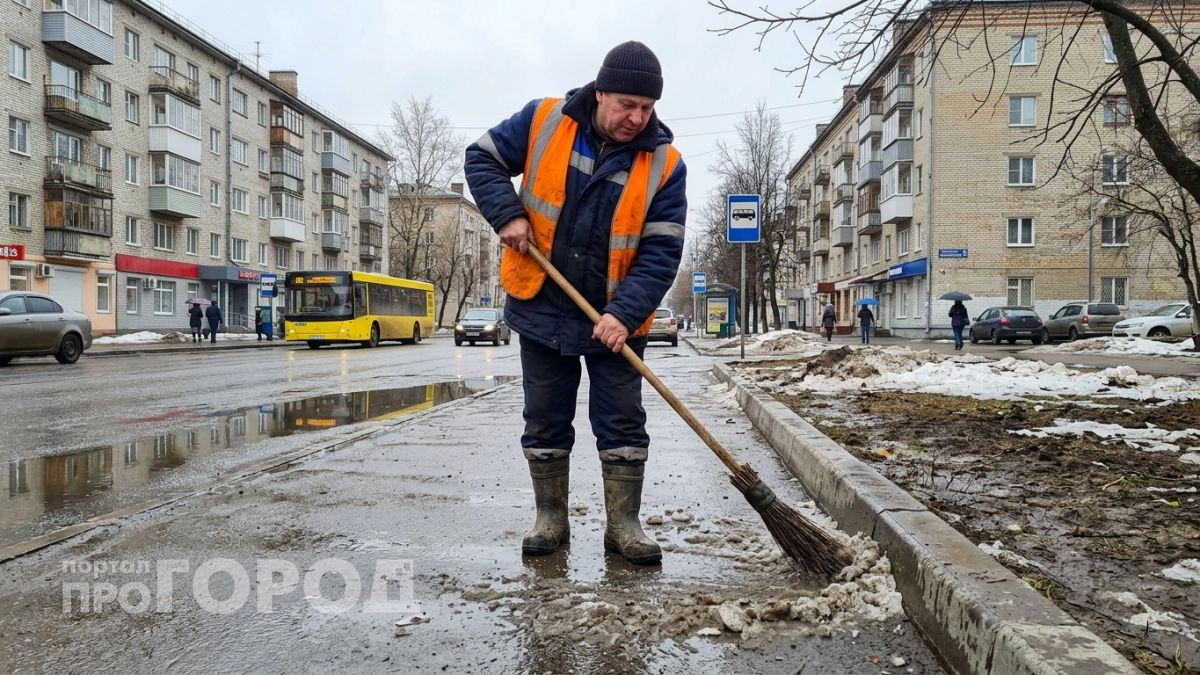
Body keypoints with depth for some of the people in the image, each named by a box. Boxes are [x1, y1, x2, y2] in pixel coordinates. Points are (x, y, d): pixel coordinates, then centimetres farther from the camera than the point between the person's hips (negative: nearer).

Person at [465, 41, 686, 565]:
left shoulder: (664, 164, -10)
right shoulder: (543, 121, -7)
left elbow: (661, 252, -13)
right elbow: (483, 158, 5)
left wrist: (624, 313, -25)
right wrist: (507, 213, -12)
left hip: (616, 320, -1)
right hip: (542, 309, 1)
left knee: (623, 423, 3)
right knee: (545, 421, 10)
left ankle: (623, 526, 16)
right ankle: (550, 519, 24)